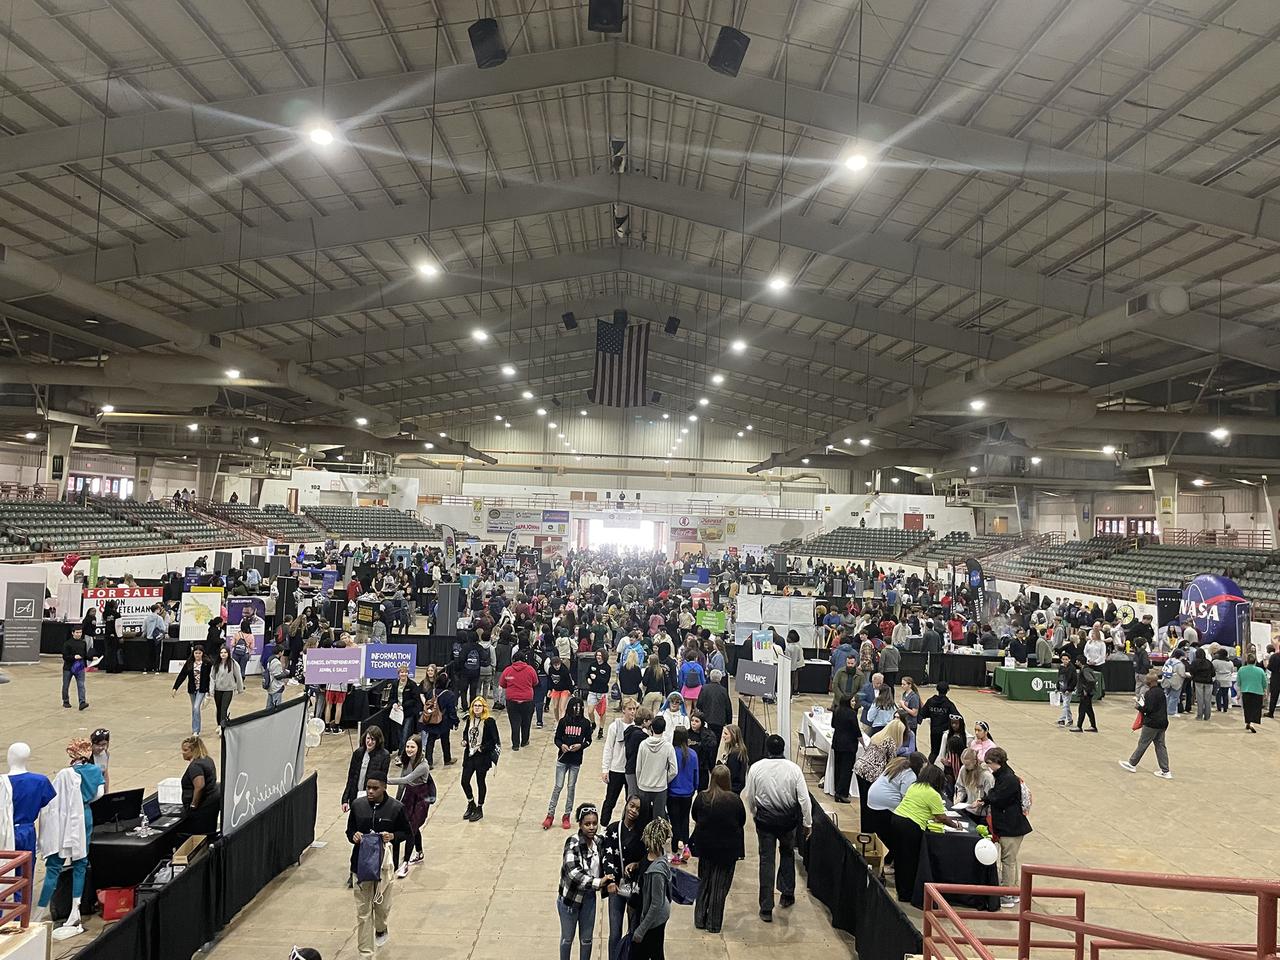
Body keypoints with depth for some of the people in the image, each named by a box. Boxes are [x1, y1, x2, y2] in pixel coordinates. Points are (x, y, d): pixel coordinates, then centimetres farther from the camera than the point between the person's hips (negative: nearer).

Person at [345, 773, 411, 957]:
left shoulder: (396, 808, -9)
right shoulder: (357, 805, -3)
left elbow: (407, 832, 2)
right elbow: (349, 831, 9)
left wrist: (393, 836, -18)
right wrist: (354, 836, -14)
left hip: (384, 862, -1)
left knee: (381, 903, 16)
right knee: (362, 910, 1)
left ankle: (381, 930, 48)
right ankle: (365, 952, 9)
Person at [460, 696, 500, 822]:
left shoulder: (489, 721, -13)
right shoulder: (469, 719, 4)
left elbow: (494, 740, -12)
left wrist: (483, 748, -19)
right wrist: (464, 741, 1)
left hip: (482, 757, -5)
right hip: (469, 755, 5)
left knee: (480, 782, 8)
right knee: (464, 781, 4)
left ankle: (479, 809, 23)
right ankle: (471, 804, 29)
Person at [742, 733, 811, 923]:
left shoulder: (756, 768, -11)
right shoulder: (793, 769, -12)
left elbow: (749, 797, -2)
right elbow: (804, 798, -9)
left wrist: (754, 815, 16)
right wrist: (808, 823, 2)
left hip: (764, 818, 0)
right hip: (788, 819, 1)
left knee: (766, 860, 7)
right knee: (787, 853, 26)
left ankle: (766, 908, 7)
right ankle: (787, 894, 31)